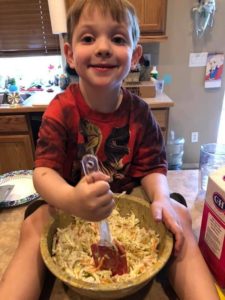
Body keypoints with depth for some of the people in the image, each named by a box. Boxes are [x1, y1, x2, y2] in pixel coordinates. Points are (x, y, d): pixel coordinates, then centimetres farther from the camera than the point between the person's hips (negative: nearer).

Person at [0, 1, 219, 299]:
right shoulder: (61, 110, -18)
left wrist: (161, 199, -31)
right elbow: (44, 171, -24)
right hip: (71, 204, -1)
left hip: (129, 196, 2)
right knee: (33, 227, -25)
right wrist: (72, 200, -47)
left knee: (179, 217, -15)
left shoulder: (138, 112, -11)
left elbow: (152, 167, -8)